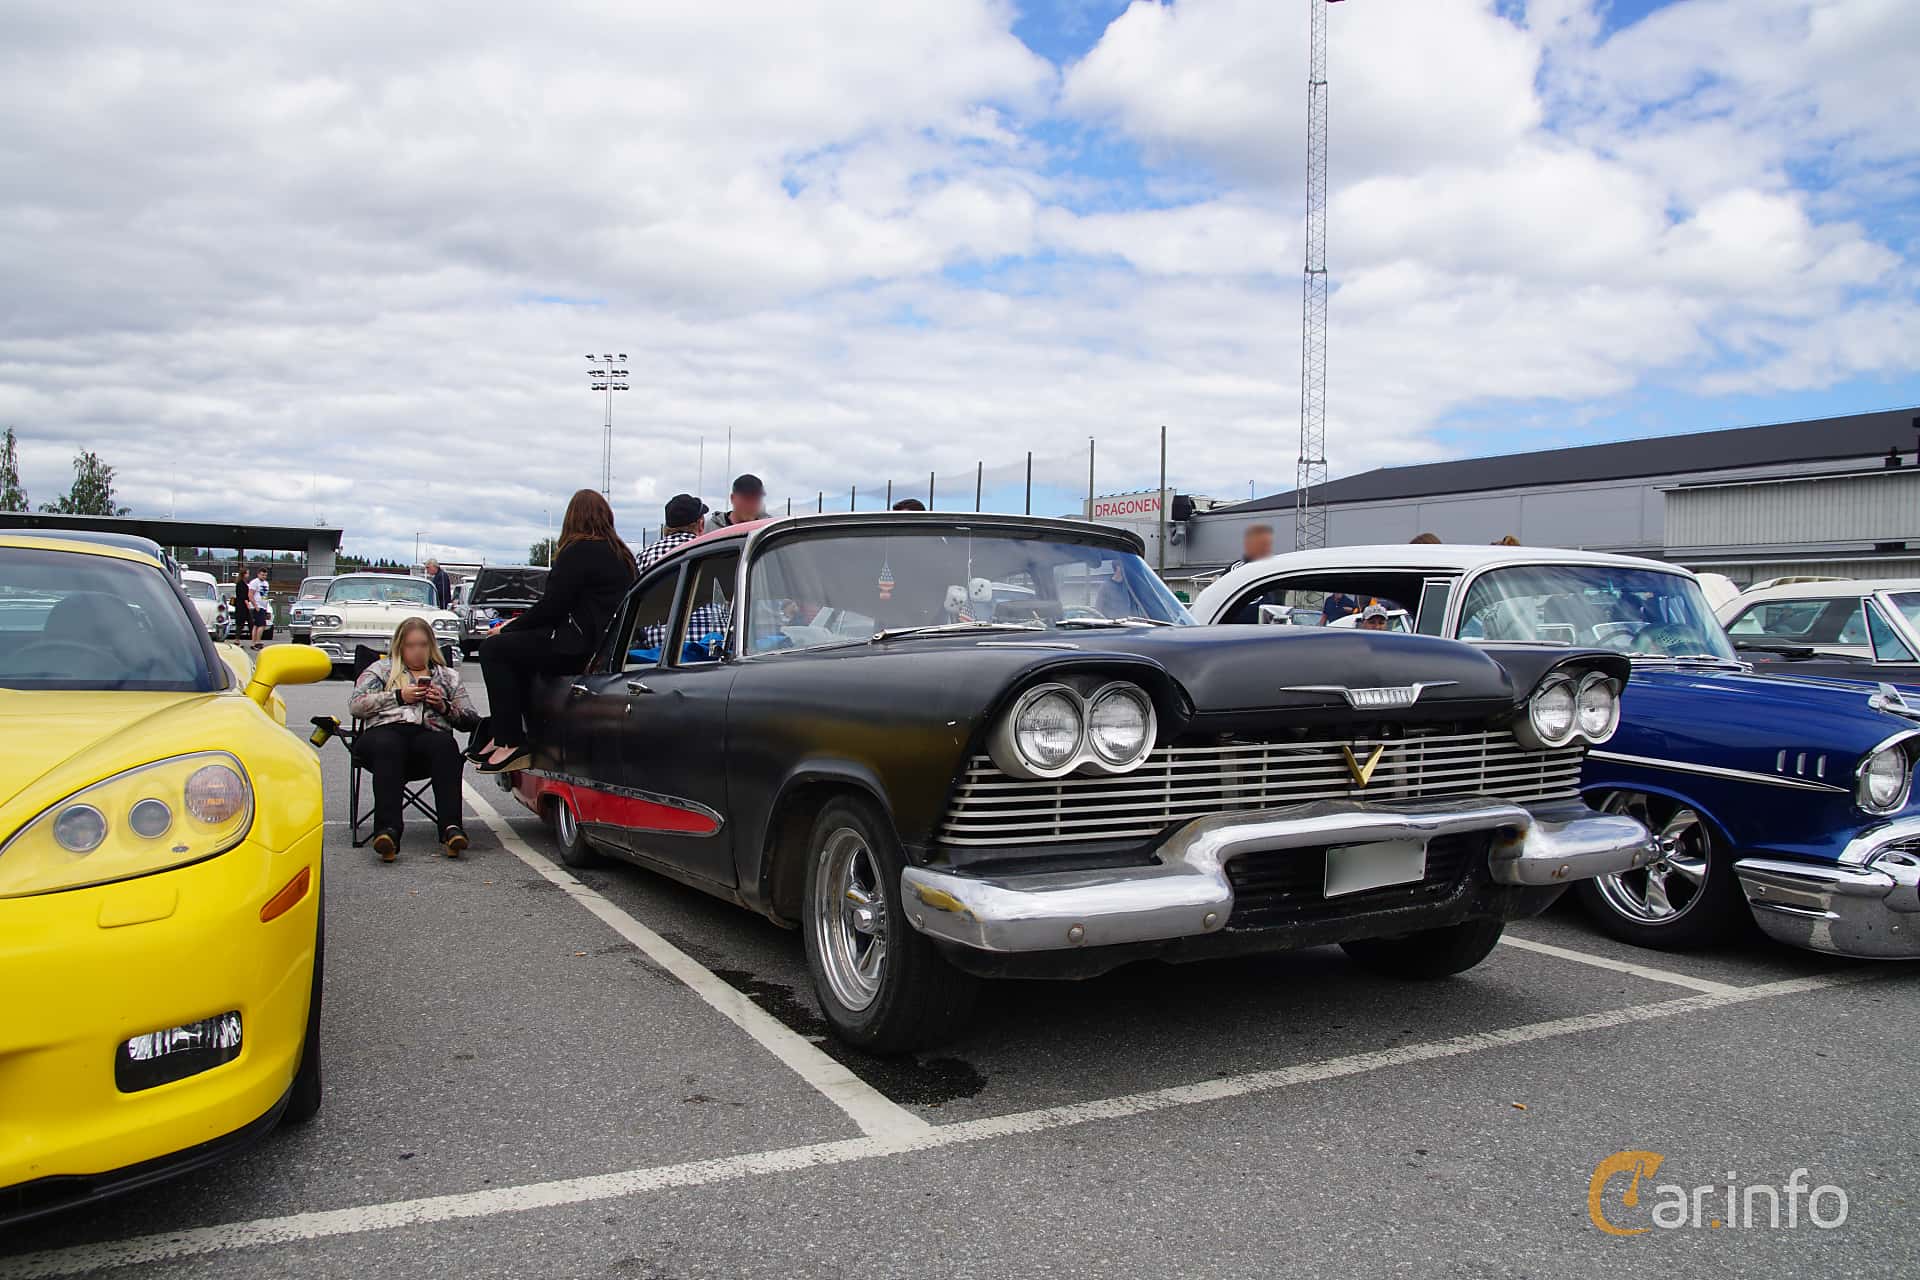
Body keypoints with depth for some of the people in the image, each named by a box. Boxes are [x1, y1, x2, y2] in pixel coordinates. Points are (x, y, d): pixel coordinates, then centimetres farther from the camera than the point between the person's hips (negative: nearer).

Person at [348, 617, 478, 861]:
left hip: (430, 734, 1)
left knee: (445, 745, -38)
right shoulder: (381, 669, 29)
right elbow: (356, 705, 11)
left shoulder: (448, 676, 31)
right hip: (386, 731, -1)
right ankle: (387, 830, -55)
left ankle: (451, 828, -51)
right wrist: (398, 697, 2)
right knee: (388, 747, -40)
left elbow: (472, 719, 22)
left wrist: (445, 706, 4)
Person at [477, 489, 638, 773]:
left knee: (494, 649, -2)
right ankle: (502, 736, 15)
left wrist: (507, 629, 3)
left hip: (578, 649, -10)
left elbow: (552, 605, -12)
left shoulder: (579, 551, -10)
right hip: (604, 642, 10)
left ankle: (511, 742, -6)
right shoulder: (622, 555, 17)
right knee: (511, 647, 21)